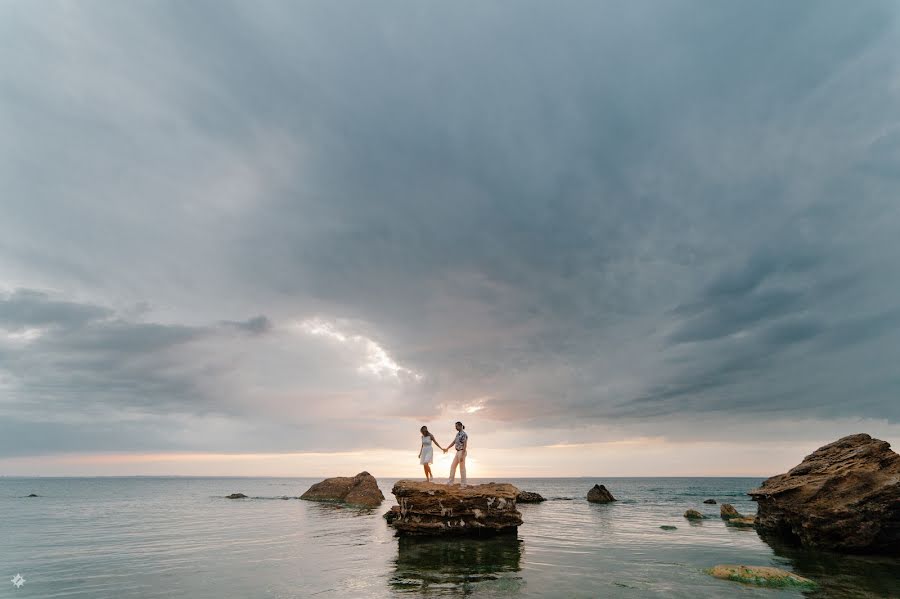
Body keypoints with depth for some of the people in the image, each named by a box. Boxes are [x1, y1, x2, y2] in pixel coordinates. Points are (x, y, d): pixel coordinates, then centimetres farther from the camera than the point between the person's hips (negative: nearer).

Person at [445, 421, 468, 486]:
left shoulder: (464, 434, -18)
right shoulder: (458, 434, 13)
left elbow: (465, 445, -22)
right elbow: (454, 442, 22)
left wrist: (462, 456, -25)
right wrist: (447, 449, 21)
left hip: (462, 452, -10)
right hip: (458, 452, 10)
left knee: (462, 468, -3)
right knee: (453, 466, 9)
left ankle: (463, 484, 6)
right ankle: (450, 482, 12)